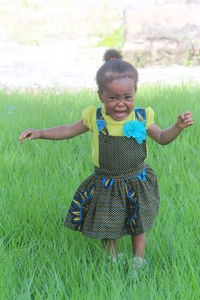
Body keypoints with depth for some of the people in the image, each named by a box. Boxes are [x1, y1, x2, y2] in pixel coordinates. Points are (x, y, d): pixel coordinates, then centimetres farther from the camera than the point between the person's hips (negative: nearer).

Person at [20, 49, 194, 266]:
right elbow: (69, 130, 4)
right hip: (105, 187, 0)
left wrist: (178, 126, -14)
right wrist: (40, 133, -4)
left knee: (138, 228, 13)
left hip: (137, 184, 0)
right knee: (106, 228, 11)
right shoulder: (94, 118, -11)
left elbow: (162, 138, 5)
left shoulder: (141, 118, -9)